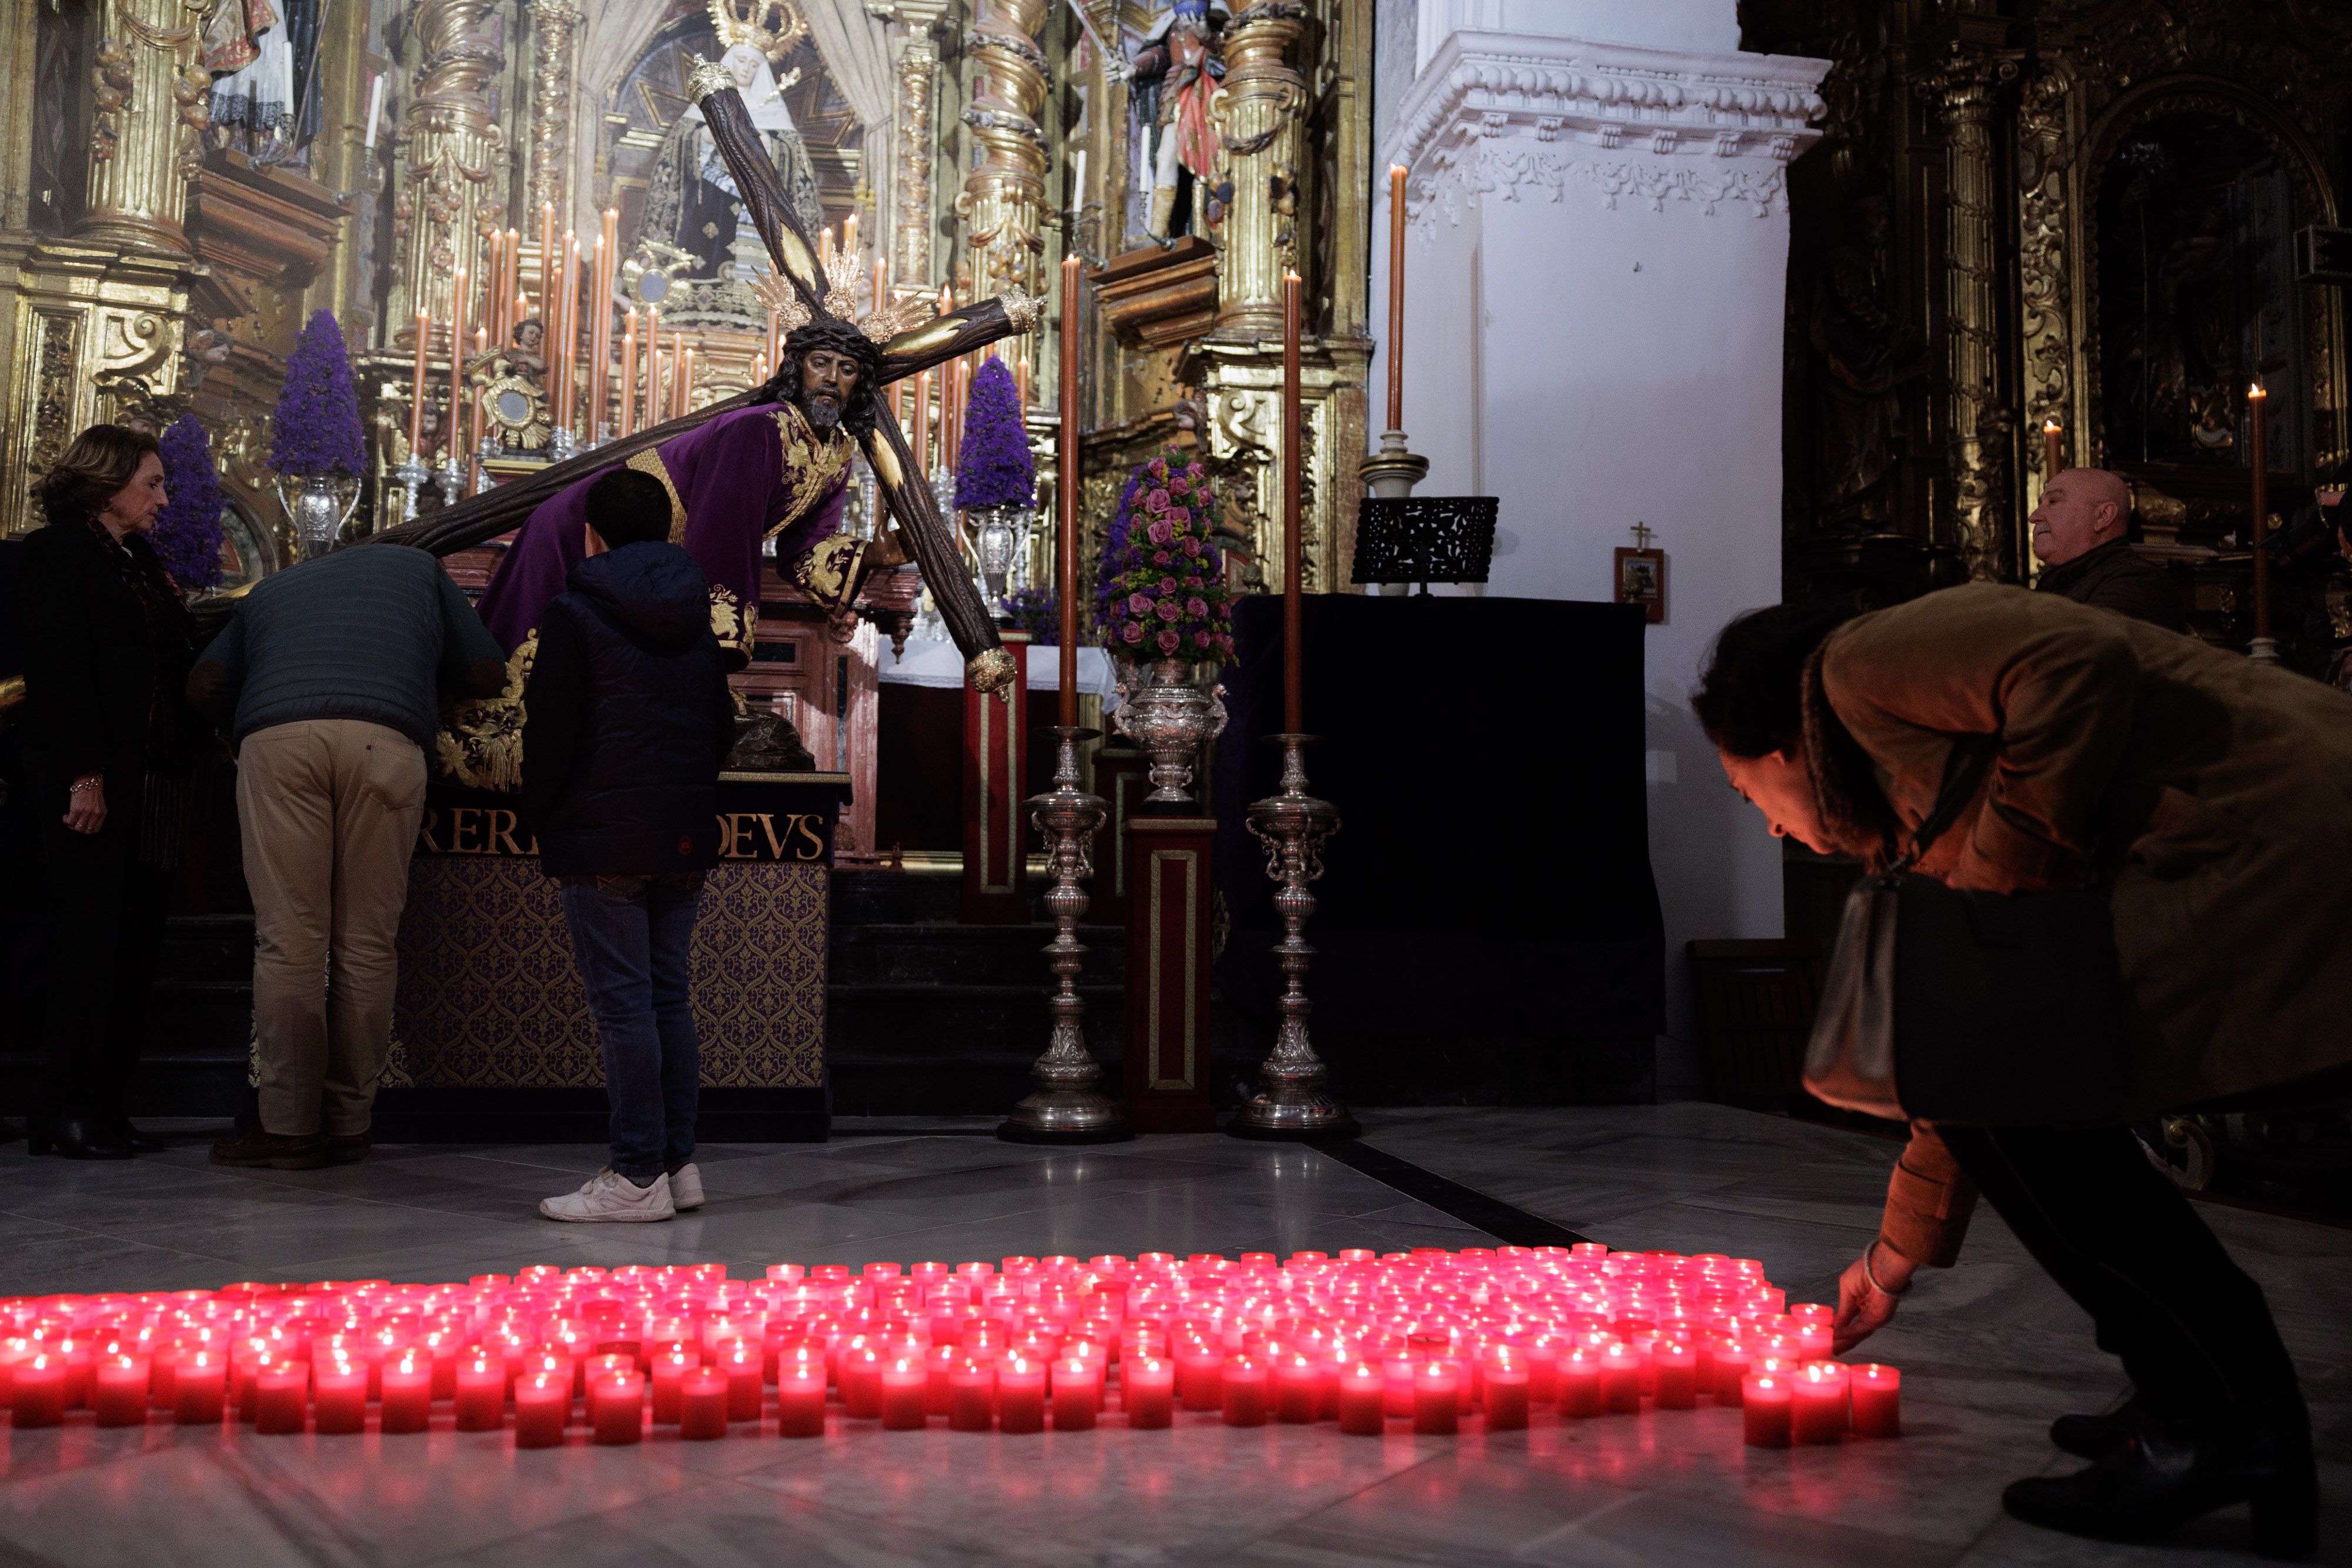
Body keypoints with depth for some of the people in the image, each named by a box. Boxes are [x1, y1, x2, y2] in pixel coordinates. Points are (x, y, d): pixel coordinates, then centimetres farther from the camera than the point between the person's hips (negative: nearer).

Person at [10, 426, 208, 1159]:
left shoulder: (139, 562, 21)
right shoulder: (56, 555, -3)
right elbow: (59, 673, -12)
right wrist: (83, 777, -18)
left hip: (148, 787, 8)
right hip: (91, 785, -8)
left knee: (133, 945, 5)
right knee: (89, 941, -6)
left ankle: (106, 1108, 10)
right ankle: (66, 1113, 1)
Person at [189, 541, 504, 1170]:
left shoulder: (271, 589, 35)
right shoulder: (417, 566, 34)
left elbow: (204, 685, 20)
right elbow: (487, 672, 28)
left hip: (277, 740, 1)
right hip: (387, 742, 0)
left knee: (289, 940, 0)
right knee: (367, 941, 4)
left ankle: (290, 1126, 0)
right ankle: (348, 1124, 6)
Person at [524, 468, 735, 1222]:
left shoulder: (573, 615, -7)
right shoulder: (696, 619, 13)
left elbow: (549, 732, -9)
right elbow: (722, 726, 17)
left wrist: (544, 818, 4)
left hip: (604, 841, -6)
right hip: (687, 836, 6)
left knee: (623, 1003, -4)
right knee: (668, 995, 11)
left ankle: (638, 1175, -2)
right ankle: (679, 1162, 14)